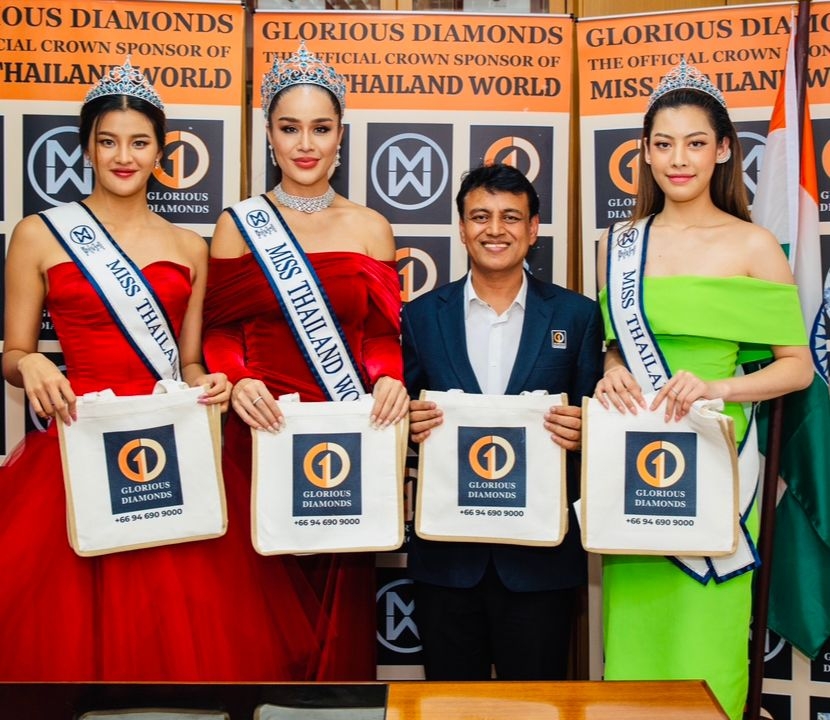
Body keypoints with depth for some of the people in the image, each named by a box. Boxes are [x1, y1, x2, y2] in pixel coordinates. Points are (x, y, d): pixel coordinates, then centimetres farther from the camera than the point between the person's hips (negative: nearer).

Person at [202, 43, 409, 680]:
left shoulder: (370, 228, 7)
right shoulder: (239, 223, 5)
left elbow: (383, 333, 6)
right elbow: (219, 331, 3)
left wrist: (390, 379, -14)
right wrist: (236, 381, -15)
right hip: (263, 435, -1)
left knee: (341, 599, 6)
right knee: (266, 601, 4)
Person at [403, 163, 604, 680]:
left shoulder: (577, 316, 2)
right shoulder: (422, 316, 4)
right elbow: (403, 419, 8)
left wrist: (581, 432, -18)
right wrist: (410, 423, -14)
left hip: (540, 553, -1)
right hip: (446, 551, 1)